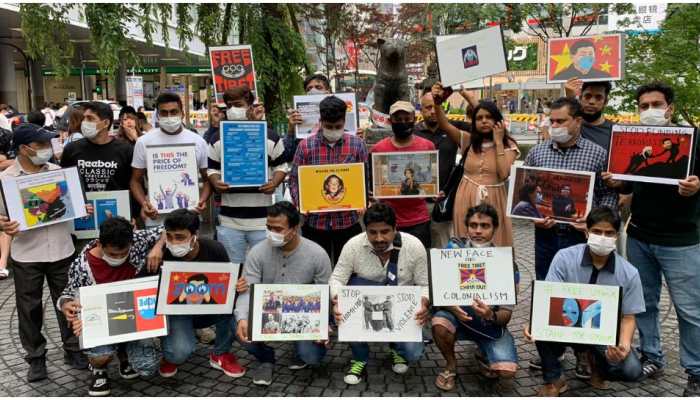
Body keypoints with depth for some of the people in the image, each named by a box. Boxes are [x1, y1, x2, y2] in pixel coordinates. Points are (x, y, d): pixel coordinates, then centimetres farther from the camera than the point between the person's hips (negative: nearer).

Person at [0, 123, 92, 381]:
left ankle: (73, 349, 28)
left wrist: (84, 209, -7)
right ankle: (36, 357, 25)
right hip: (26, 255, -2)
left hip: (61, 251, 2)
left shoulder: (59, 172, 2)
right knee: (29, 308, 10)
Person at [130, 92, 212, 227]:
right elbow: (136, 180, 6)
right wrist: (143, 203, -13)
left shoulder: (198, 141, 3)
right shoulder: (144, 142, 1)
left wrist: (202, 200, -12)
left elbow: (207, 178, 7)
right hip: (156, 218, -1)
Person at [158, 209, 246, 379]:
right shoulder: (160, 256, -22)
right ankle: (171, 355, 9)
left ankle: (221, 354, -5)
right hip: (177, 312, -2)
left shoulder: (214, 250, -19)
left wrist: (238, 286, -30)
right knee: (180, 352, -32)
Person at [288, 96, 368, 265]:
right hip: (314, 221, 0)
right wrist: (300, 202, -12)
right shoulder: (305, 145, 0)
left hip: (348, 221, 0)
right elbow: (294, 179, 3)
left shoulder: (357, 144, 1)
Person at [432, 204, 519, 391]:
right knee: (440, 323, -33)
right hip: (458, 316, 1)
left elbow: (506, 315, -14)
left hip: (491, 325, 0)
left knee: (507, 371, -21)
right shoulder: (454, 248, -12)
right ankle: (451, 365, 0)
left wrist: (491, 316, -38)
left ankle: (483, 355, 17)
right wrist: (452, 306, -35)